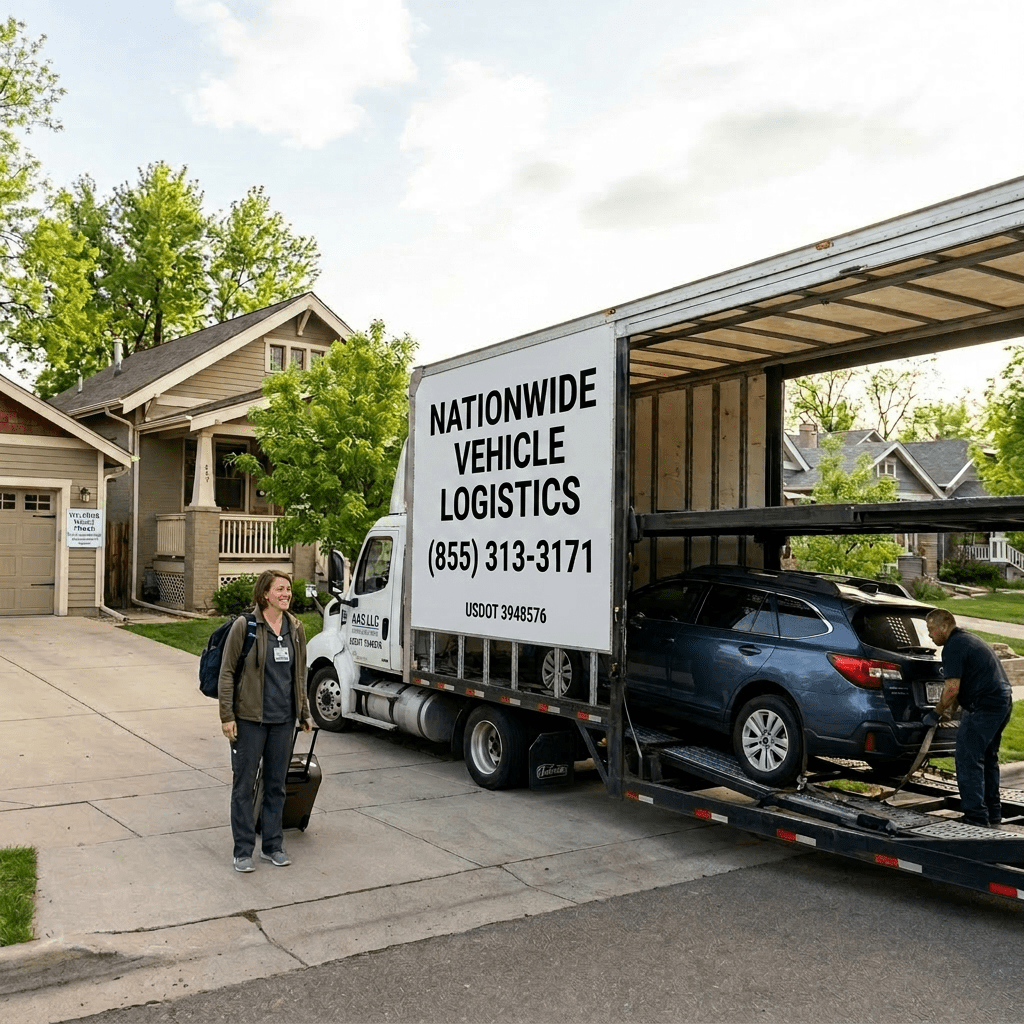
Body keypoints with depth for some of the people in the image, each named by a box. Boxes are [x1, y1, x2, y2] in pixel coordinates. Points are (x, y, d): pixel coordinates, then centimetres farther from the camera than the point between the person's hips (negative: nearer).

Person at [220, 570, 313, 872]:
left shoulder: (295, 628, 6)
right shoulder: (245, 625, -10)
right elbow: (227, 672, -7)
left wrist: (304, 712, 17)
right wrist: (227, 715, -10)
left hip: (283, 719, 5)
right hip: (249, 719, -5)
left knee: (276, 784, 13)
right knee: (244, 784, 4)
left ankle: (273, 846, 26)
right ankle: (243, 851, 16)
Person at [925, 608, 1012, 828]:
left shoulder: (953, 647, -13)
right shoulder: (967, 639, 19)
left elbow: (952, 688, -19)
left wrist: (936, 714, -6)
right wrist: (951, 708, 25)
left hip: (984, 707, -11)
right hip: (1003, 701, 11)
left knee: (969, 761, -5)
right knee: (987, 758, 19)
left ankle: (976, 817, -5)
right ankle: (993, 813, 27)